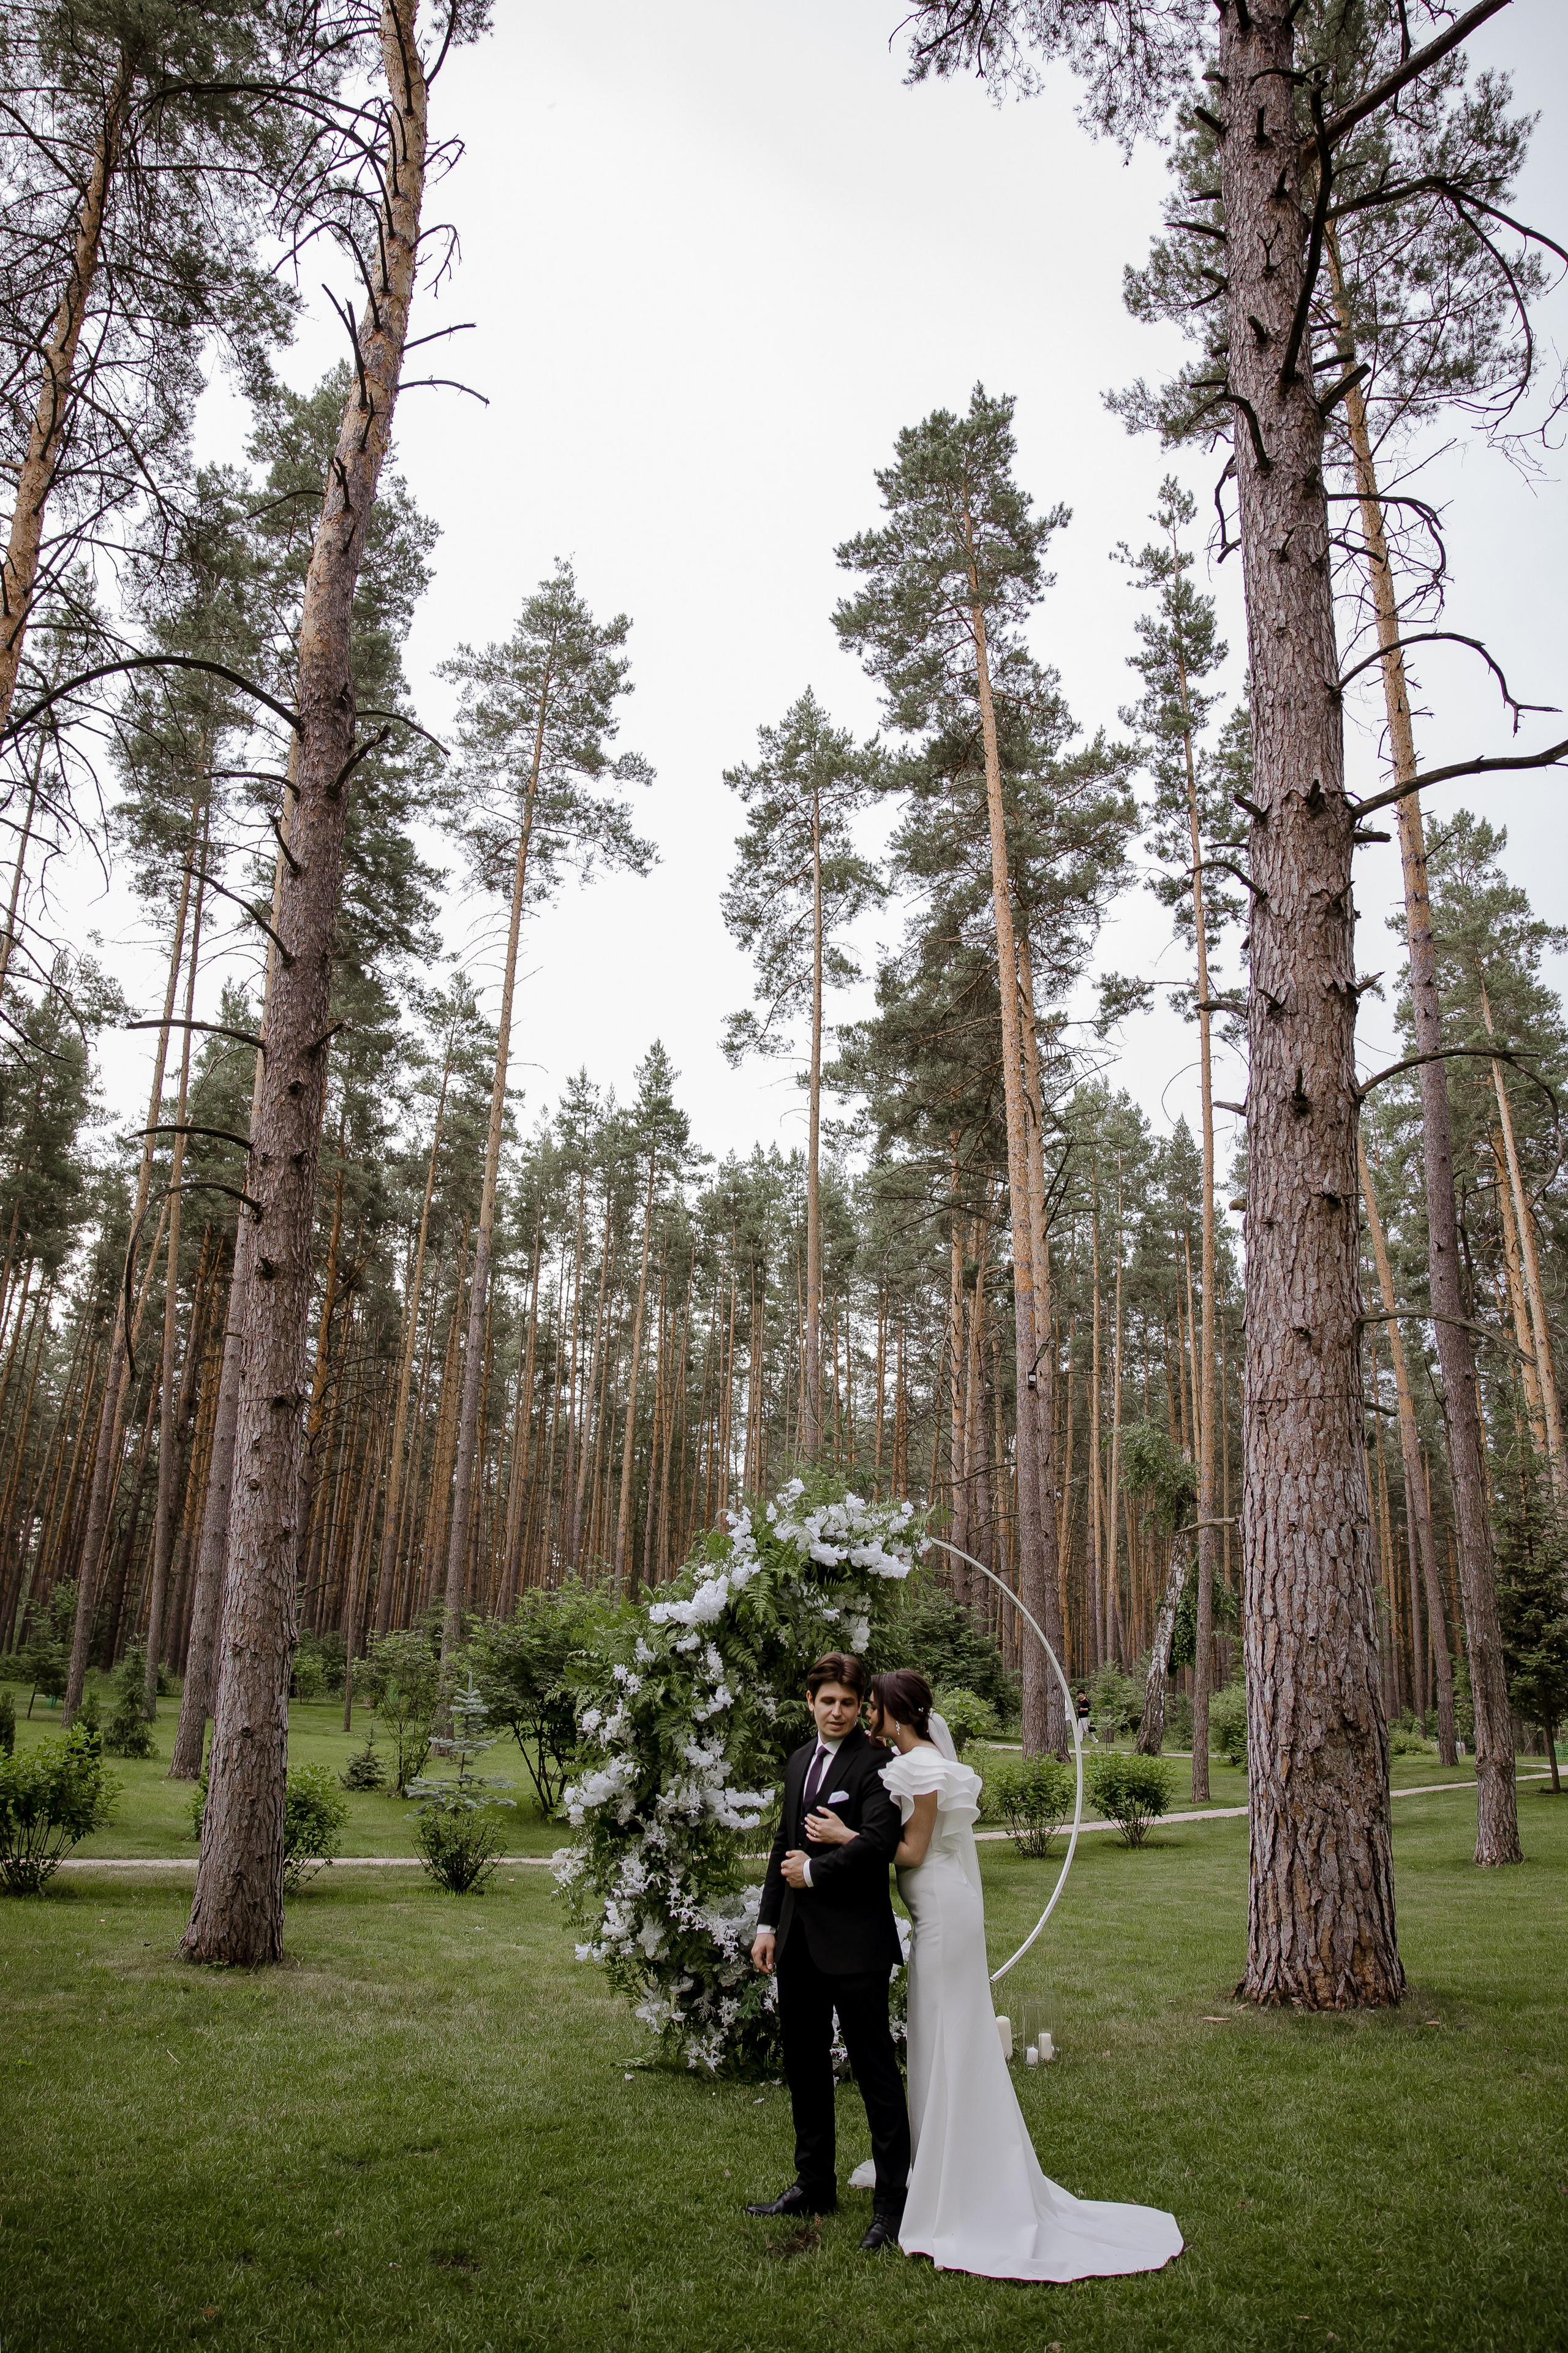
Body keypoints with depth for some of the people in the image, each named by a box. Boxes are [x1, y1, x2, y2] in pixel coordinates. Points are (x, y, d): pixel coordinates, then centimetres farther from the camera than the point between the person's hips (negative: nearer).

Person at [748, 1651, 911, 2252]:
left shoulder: (875, 1763, -13)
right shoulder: (800, 1761, 13)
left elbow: (879, 1841, -26)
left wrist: (813, 1872, -14)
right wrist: (768, 1923, 12)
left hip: (855, 1942, -8)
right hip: (800, 1942, 8)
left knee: (875, 2070, 3)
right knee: (804, 2067, 18)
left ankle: (892, 2201, 15)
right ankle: (815, 2184, 33)